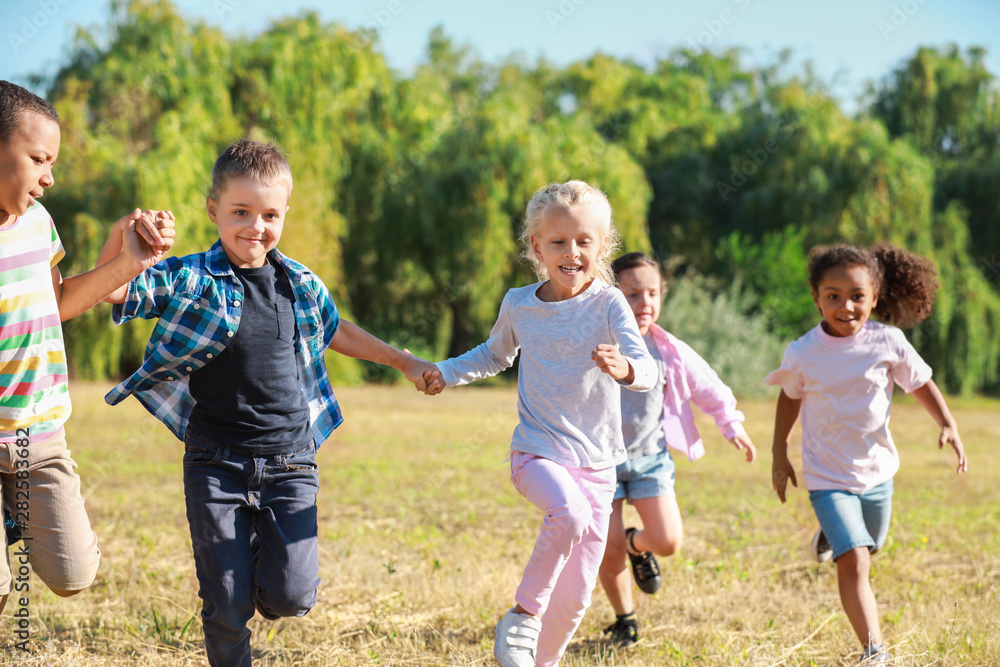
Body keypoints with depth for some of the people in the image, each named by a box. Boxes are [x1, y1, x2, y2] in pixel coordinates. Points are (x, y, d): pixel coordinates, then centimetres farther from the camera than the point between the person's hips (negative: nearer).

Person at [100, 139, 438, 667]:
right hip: (216, 464, -2)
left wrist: (406, 362, 33)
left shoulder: (301, 285, 6)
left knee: (290, 596, -5)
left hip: (289, 463, 2)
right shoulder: (189, 281, -6)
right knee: (226, 605, -2)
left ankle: (263, 550, 29)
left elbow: (336, 332, 26)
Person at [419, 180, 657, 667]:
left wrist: (625, 368, -44)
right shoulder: (519, 304, 1)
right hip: (537, 453, 0)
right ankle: (522, 614, -14)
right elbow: (496, 355, 23)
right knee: (571, 515, -34)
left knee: (575, 597, 5)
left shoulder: (608, 303, -9)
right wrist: (447, 373, 10)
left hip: (596, 463, 0)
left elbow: (647, 368, -22)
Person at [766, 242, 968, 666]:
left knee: (866, 549, 25)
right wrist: (779, 455, 9)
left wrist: (948, 425, -12)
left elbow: (921, 383, 2)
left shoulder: (887, 343, -13)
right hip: (828, 476, -3)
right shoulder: (802, 354, -14)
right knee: (853, 561, -19)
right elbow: (790, 397, 4)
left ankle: (831, 535, 59)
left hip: (877, 470, 3)